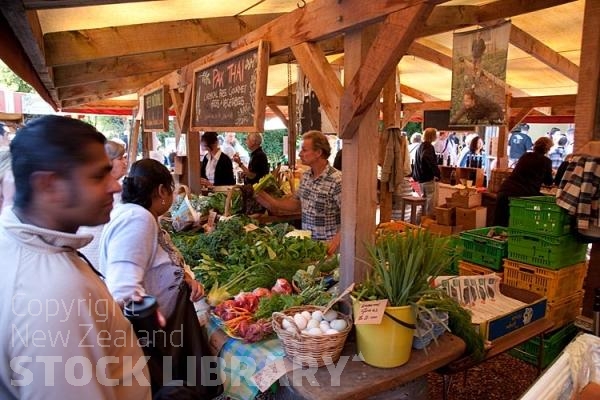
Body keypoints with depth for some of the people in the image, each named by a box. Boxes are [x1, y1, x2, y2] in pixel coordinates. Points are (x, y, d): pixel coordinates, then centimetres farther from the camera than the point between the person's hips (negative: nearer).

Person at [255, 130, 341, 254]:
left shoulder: (337, 181, -20)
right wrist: (272, 202, 4)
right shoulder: (305, 176, 4)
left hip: (327, 247, -6)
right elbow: (296, 203, 15)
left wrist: (336, 241, -30)